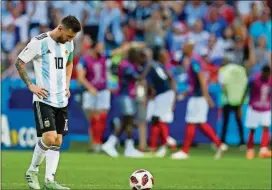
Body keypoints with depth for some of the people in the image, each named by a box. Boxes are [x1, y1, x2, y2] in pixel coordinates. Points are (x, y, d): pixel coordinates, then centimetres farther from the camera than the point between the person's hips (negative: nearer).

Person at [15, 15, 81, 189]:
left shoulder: (69, 44, 6)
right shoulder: (40, 42, -13)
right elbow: (19, 62, -6)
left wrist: (67, 85, 14)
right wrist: (31, 85, -11)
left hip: (61, 100, 7)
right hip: (44, 98, -7)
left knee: (58, 141, 4)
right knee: (49, 138, -16)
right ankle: (32, 172, 4)